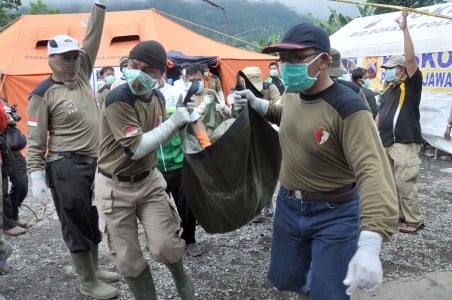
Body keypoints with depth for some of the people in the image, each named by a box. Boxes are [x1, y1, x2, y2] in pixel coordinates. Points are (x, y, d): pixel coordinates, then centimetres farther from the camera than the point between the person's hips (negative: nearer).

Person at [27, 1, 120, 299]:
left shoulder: (81, 74, 8)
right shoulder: (43, 94, -9)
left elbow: (92, 39, 4)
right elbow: (35, 141, -9)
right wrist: (36, 175, -12)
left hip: (95, 163, 7)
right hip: (67, 168, -7)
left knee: (94, 220, 18)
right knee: (76, 224, 4)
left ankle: (94, 268, 35)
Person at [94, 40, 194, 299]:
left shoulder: (157, 96, -1)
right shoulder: (118, 99, -23)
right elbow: (137, 148, -27)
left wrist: (183, 117, -7)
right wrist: (173, 121, -24)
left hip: (149, 180, 4)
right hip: (116, 187, -4)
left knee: (165, 246, -1)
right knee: (129, 259, 7)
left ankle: (181, 276, 32)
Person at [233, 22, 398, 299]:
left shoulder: (348, 108, -27)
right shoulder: (291, 94, -2)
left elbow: (374, 172, -38)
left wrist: (370, 244, -51)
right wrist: (258, 104, 3)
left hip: (334, 214, -6)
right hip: (288, 205, 7)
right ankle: (307, 272, 53)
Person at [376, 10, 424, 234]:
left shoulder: (411, 85, -7)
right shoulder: (389, 89, 14)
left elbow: (410, 58, -20)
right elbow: (381, 113, 21)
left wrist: (404, 29, -21)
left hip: (405, 144, -8)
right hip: (387, 144, 8)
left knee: (404, 183, -6)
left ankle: (415, 220, 7)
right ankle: (399, 213, 26)